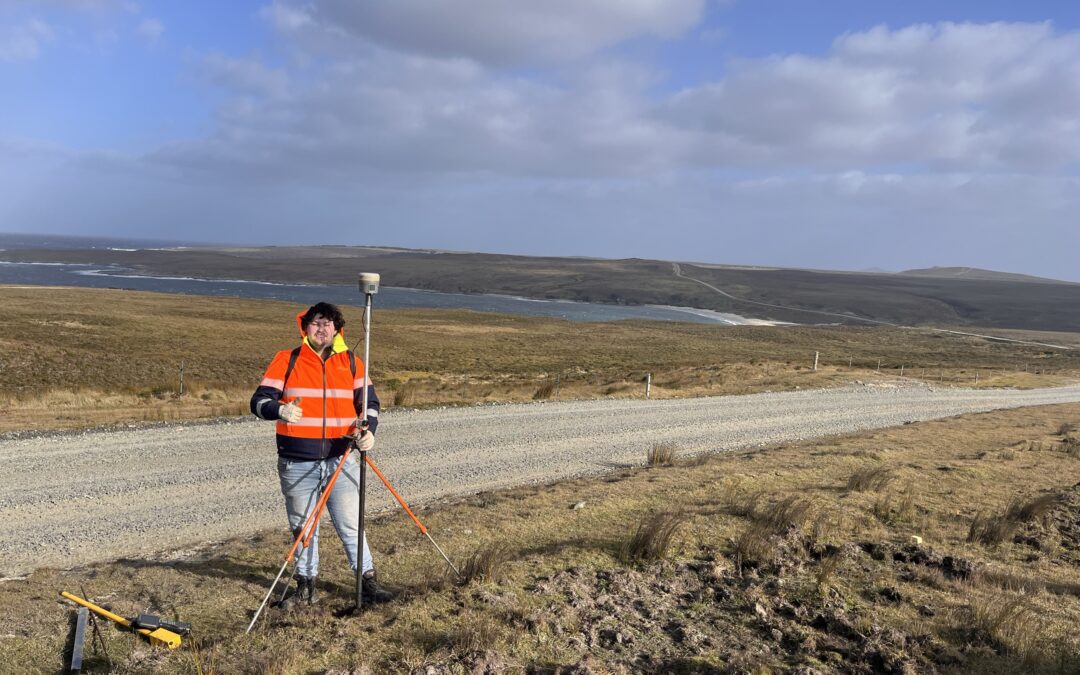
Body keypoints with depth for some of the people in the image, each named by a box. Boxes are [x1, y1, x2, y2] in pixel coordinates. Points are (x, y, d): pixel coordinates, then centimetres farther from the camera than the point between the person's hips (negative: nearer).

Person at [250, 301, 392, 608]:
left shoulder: (351, 362, 7)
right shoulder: (286, 360, 2)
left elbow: (370, 401, 9)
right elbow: (259, 401, -2)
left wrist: (368, 429, -11)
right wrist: (280, 411, -24)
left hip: (341, 459, 0)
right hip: (297, 462, 0)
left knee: (350, 524, 2)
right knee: (302, 526, 11)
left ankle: (368, 581, 14)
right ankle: (306, 586, 25)